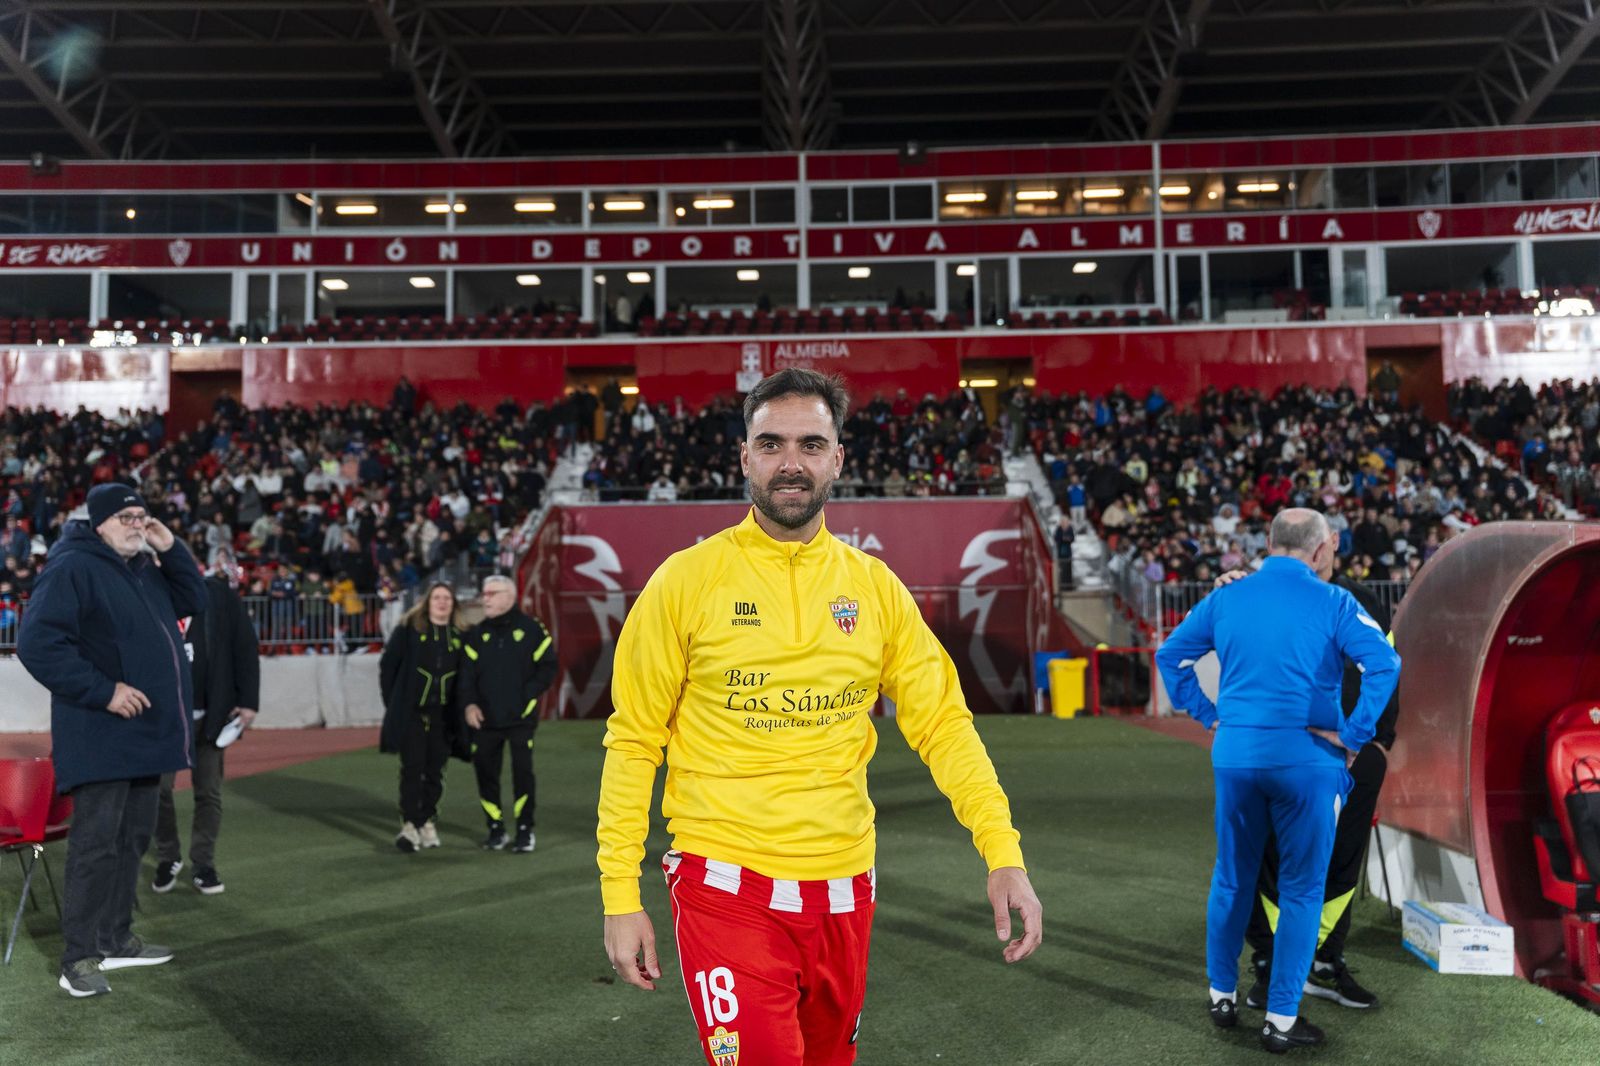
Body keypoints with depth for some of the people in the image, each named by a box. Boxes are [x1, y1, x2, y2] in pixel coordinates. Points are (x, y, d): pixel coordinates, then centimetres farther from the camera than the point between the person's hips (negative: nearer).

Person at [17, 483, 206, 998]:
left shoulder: (146, 569, 15)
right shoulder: (72, 568, -12)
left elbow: (194, 601, 17)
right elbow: (38, 644, -20)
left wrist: (171, 549, 4)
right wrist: (104, 691, -22)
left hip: (143, 734, 9)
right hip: (101, 738, -9)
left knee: (132, 839, 14)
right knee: (96, 844, -7)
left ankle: (115, 939, 24)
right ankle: (79, 958, 0)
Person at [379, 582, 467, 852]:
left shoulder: (459, 636, 7)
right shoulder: (408, 629, -1)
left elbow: (464, 676, 9)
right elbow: (387, 665, 1)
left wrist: (457, 708, 3)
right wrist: (393, 702, 0)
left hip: (443, 716, 3)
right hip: (411, 713, -3)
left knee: (435, 771, 7)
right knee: (412, 768, -5)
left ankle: (427, 820, 19)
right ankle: (409, 824, -2)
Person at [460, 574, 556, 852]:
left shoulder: (532, 630, -1)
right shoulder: (475, 635, 8)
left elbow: (547, 668, 0)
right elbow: (467, 672, 2)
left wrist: (527, 696, -9)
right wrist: (470, 703, -12)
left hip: (521, 718, -3)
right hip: (485, 720, 3)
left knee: (522, 772, -3)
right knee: (485, 773, 5)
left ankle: (525, 830, 9)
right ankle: (496, 828, 20)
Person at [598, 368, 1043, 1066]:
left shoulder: (874, 586, 3)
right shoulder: (686, 580, -6)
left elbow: (942, 721, 2)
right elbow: (633, 743, -3)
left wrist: (1003, 851, -9)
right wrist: (620, 896, -6)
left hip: (844, 892, 4)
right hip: (729, 890, -3)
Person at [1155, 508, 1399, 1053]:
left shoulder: (1226, 597, 6)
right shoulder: (1331, 602, -5)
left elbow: (1170, 654, 11)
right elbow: (1384, 664, -16)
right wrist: (1353, 735, -11)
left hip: (1235, 753, 4)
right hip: (1305, 758, -3)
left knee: (1231, 877, 17)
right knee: (1301, 889, 8)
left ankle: (1223, 996, 28)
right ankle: (1281, 1018, 12)